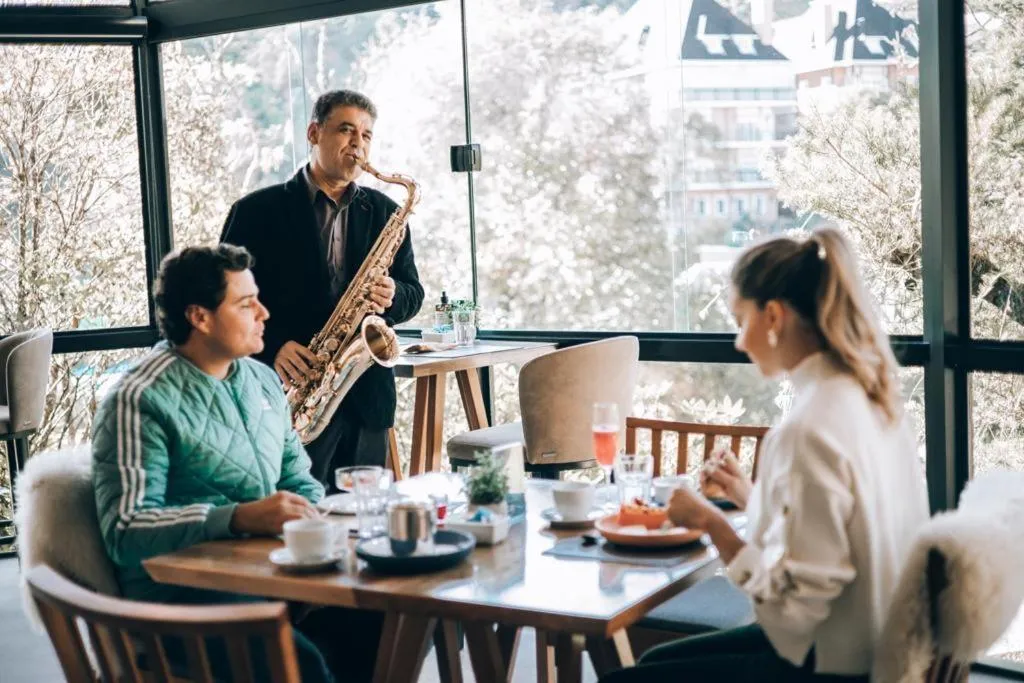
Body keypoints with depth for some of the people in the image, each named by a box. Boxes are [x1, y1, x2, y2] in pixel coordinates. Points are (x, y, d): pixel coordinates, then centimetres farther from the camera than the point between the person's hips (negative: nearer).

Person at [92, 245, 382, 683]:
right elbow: (125, 530, -20)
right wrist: (239, 518, -30)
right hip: (180, 590, -7)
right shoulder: (138, 402, -12)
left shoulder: (263, 379, 12)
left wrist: (319, 520, -2)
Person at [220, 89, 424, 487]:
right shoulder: (257, 211, 1)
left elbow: (413, 293, 15)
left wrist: (392, 297, -8)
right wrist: (272, 346, -15)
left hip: (367, 398, 4)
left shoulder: (383, 212, 12)